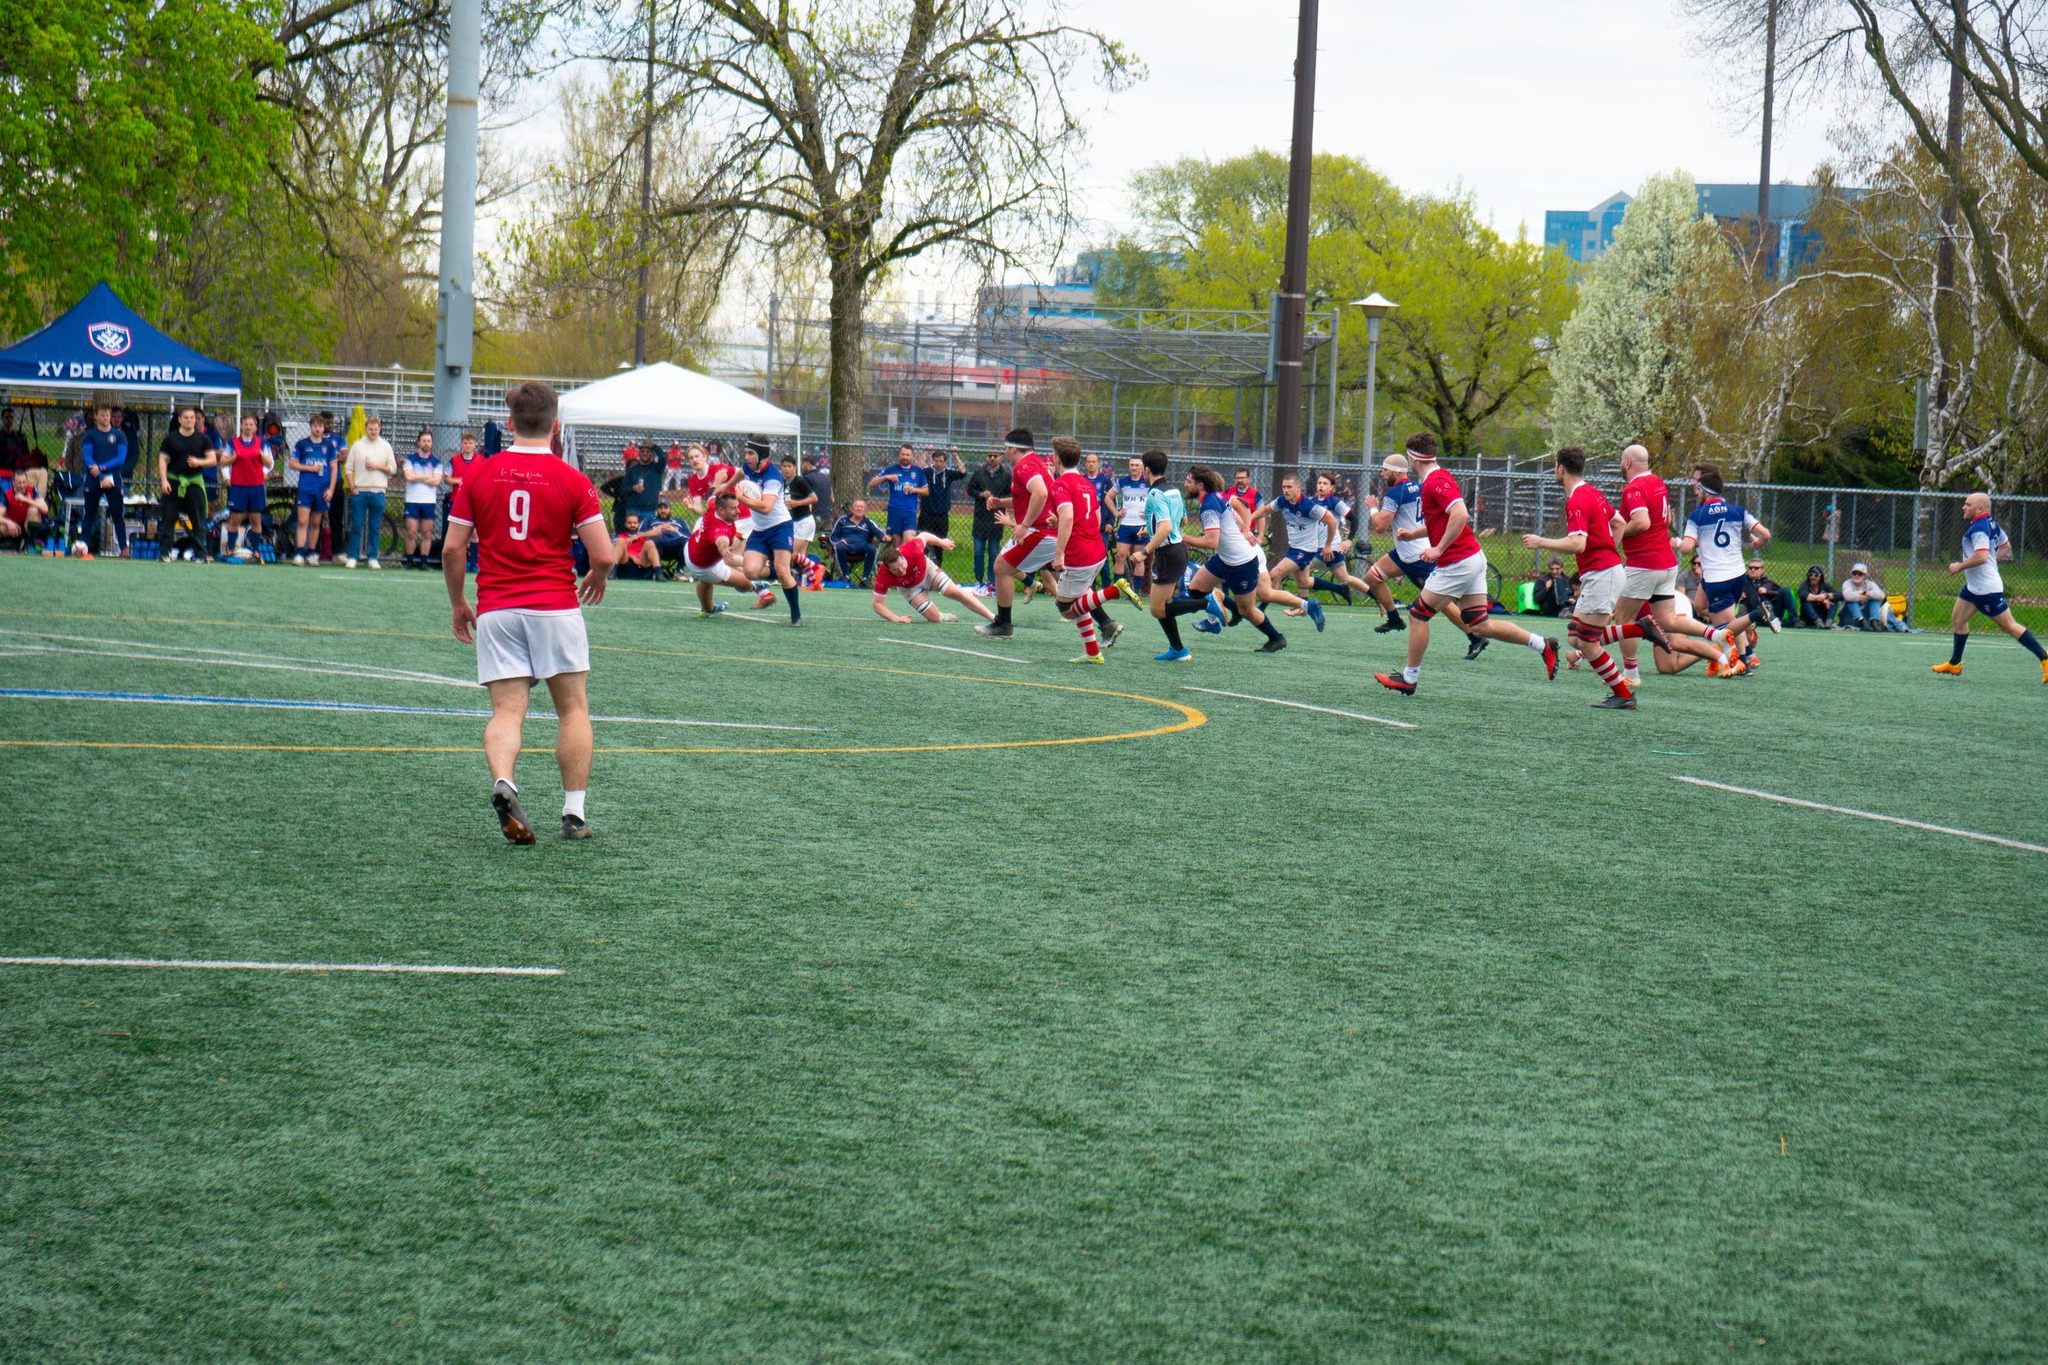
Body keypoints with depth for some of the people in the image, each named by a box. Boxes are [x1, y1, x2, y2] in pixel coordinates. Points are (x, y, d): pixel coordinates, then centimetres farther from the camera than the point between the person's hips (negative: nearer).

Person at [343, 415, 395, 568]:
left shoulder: (386, 446, 8)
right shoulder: (357, 445, 6)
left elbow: (393, 468, 6)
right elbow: (349, 468, 6)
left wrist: (377, 466, -8)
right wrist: (353, 487, -4)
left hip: (378, 492, 1)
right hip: (359, 492, -1)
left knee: (375, 528, 3)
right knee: (356, 526, -1)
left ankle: (372, 558, 9)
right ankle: (352, 557, 3)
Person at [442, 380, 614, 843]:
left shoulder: (478, 476, 3)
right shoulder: (572, 480, -3)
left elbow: (452, 549, 3)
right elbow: (604, 555, -6)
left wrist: (459, 605, 17)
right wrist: (596, 580, 17)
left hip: (495, 610, 2)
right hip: (556, 608, -2)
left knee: (507, 711, 1)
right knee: (574, 709, 10)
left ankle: (503, 783, -26)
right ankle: (574, 813, 8)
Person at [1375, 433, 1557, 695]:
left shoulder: (1436, 482, -16)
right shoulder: (1439, 478, 15)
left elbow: (1460, 515, -30)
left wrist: (1439, 549, -25)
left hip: (1458, 563, -10)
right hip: (1473, 558, 10)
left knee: (1418, 615, 1)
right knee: (1479, 626, 8)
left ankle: (1409, 679, 9)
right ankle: (1543, 646, 7)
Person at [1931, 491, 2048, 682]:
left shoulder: (1978, 528, -22)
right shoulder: (1992, 524, 9)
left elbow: (1981, 557, -33)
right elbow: (2006, 546, 23)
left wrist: (1959, 566, -20)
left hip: (1987, 589, -11)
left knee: (2009, 626, -4)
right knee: (1957, 619, 14)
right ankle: (1954, 664, 22)